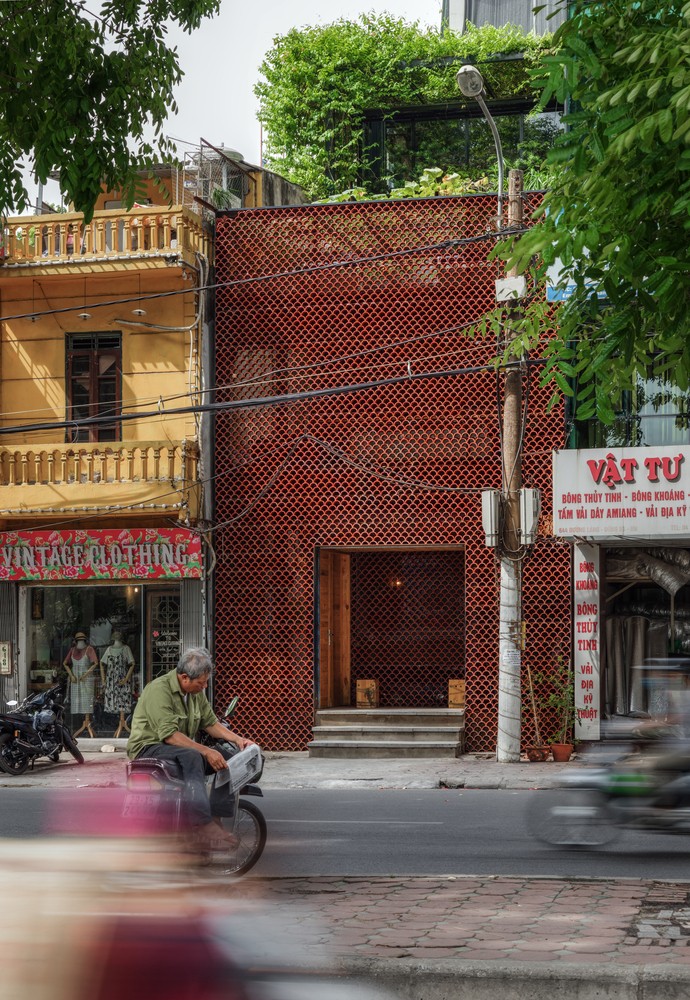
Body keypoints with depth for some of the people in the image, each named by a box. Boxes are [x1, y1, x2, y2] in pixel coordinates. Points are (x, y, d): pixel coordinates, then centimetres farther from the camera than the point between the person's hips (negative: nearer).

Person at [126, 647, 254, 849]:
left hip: (182, 748, 9)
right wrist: (206, 751, -28)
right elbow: (169, 734, -26)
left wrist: (237, 739, -3)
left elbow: (210, 722, 14)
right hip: (149, 748, -9)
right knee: (192, 757, -36)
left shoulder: (196, 693, 9)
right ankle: (203, 825, -44)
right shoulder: (159, 689, -19)